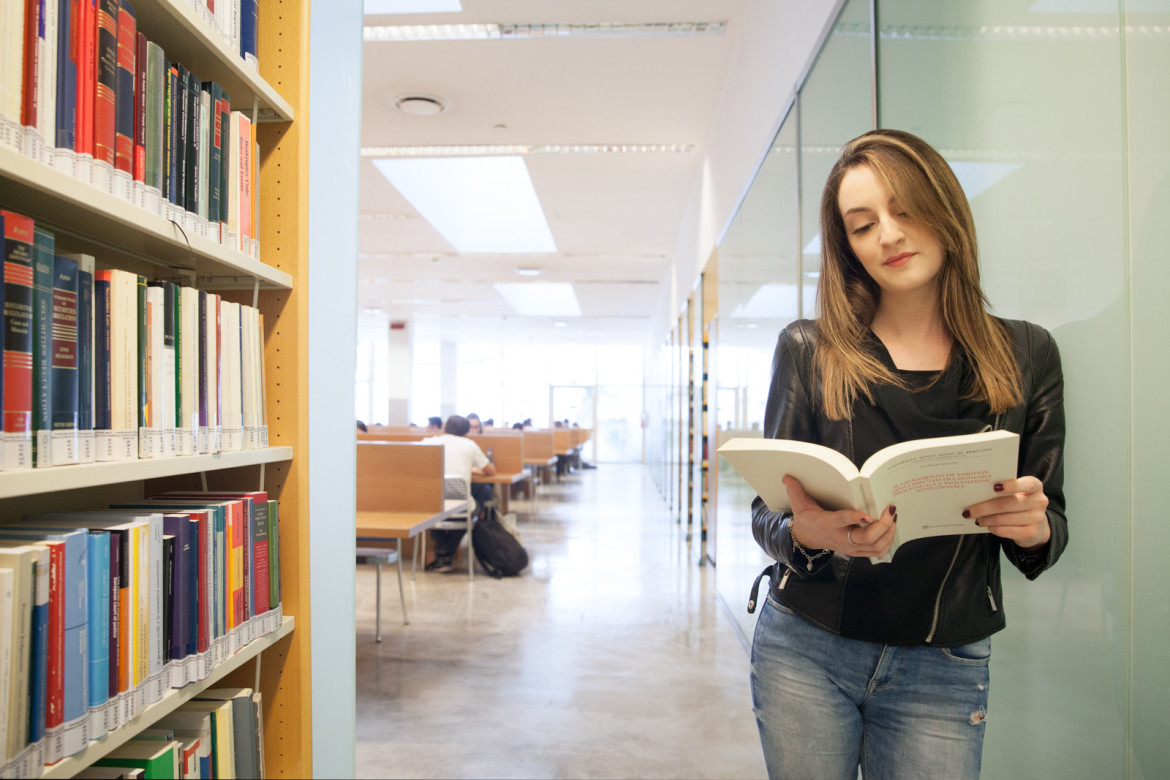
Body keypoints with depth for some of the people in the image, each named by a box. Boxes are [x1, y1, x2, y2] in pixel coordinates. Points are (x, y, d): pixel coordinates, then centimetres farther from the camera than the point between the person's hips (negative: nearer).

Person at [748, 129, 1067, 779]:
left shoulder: (1026, 355, -1)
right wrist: (805, 533, -26)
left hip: (943, 671, 1)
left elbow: (1052, 528, 5)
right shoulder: (808, 350, -6)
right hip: (805, 650, 0)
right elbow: (766, 513, -4)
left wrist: (1035, 526, -18)